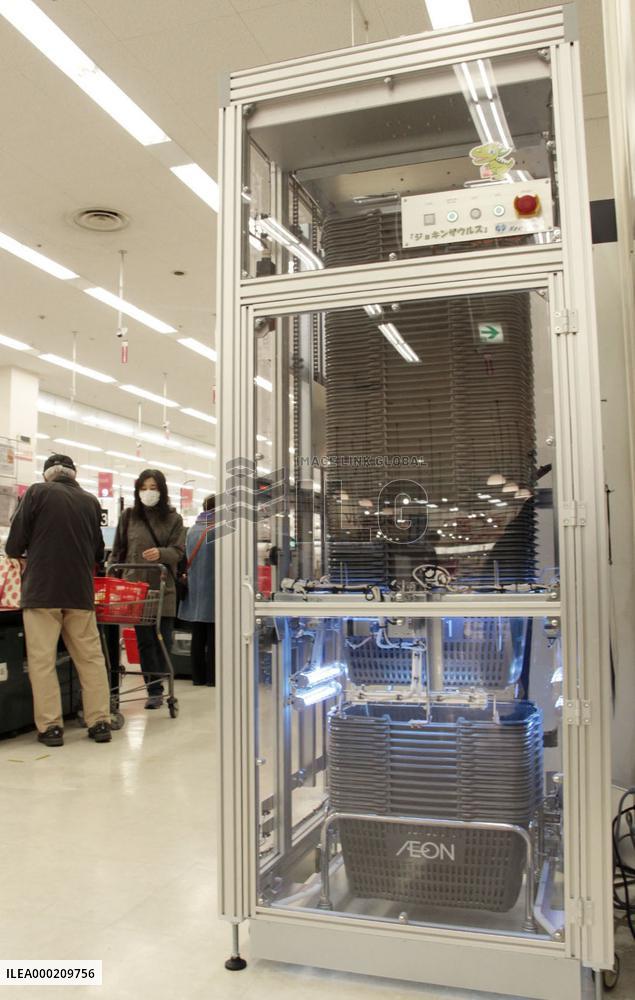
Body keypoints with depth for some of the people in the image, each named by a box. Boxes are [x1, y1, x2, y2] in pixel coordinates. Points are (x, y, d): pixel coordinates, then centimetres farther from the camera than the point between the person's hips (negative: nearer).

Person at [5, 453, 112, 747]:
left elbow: (14, 544, -1)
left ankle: (50, 726, 3)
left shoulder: (38, 492, -2)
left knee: (42, 660, 3)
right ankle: (99, 722, 11)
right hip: (80, 591, 3)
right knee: (91, 657, 9)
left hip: (41, 590, -3)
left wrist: (17, 552, 20)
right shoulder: (91, 501, 8)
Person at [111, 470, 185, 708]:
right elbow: (118, 551, 13)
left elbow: (178, 551, 0)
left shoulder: (173, 518, 7)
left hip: (163, 588, 0)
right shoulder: (128, 516, 8)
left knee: (163, 640, 3)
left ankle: (156, 687, 18)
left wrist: (160, 553, -20)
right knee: (145, 639, 0)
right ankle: (154, 691, 6)